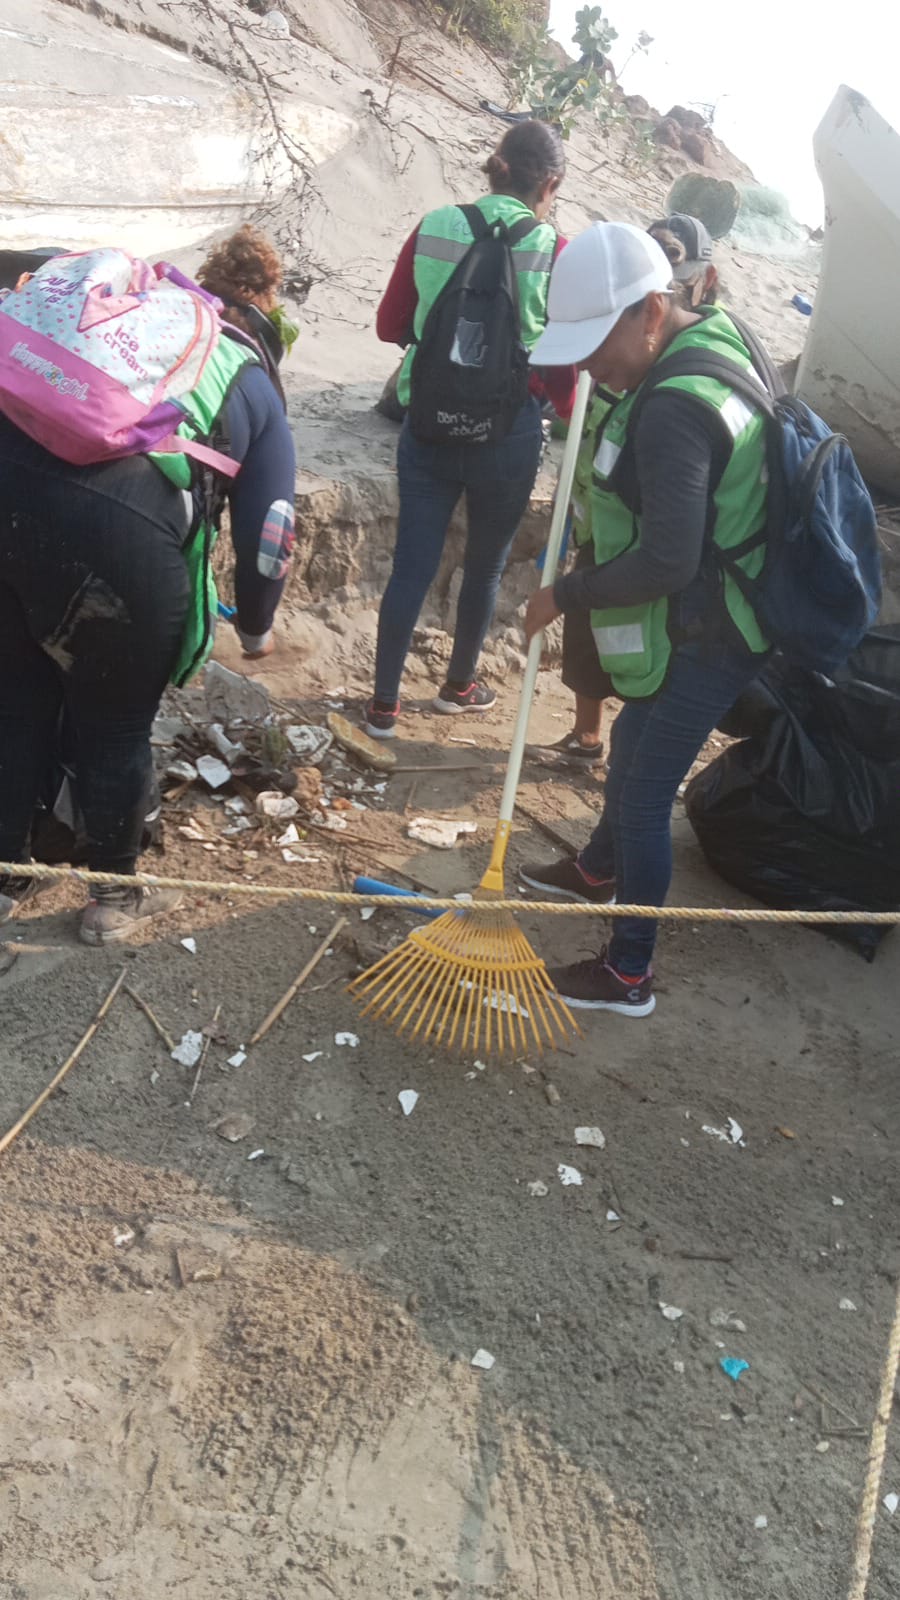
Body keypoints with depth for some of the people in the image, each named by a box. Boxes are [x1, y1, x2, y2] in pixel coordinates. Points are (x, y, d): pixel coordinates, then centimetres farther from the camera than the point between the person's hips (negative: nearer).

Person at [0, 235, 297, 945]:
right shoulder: (259, 396, 20)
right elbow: (266, 534, 18)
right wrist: (257, 628, 36)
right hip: (117, 522, -4)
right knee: (116, 726, 19)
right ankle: (115, 899, 39)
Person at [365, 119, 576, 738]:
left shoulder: (433, 230, -1)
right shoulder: (551, 250, -9)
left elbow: (390, 325, 6)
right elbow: (561, 360, -6)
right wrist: (570, 420, 11)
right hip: (508, 431, -2)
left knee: (412, 566, 8)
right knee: (486, 564, 17)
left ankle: (384, 703, 13)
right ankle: (461, 685, 34)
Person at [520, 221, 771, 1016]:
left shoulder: (672, 412, -30)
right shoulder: (716, 329, 2)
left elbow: (667, 562, -31)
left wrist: (565, 594, -16)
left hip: (699, 643, -10)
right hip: (716, 617, 10)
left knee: (644, 796, 2)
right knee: (630, 754, 27)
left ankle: (628, 974, 19)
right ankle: (598, 872, 52)